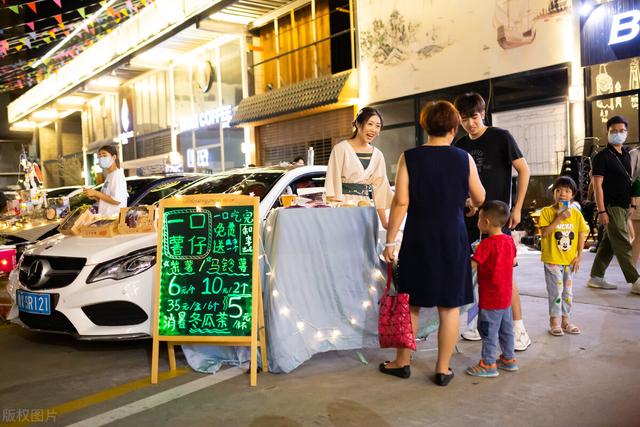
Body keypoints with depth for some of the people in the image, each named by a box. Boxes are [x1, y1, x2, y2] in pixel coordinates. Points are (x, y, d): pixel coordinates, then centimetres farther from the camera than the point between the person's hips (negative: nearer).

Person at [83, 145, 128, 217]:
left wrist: (96, 193, -14)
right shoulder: (109, 175, 17)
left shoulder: (117, 174, -10)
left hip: (115, 217, -9)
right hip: (106, 216, 9)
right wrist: (95, 197, 5)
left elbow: (117, 200, -19)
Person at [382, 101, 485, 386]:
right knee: (450, 305, 10)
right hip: (453, 238, 1)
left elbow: (401, 201, -10)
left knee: (411, 303, 13)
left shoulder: (409, 158, -5)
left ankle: (402, 362, 25)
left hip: (418, 239, 0)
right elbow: (479, 199, 9)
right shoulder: (463, 158, -1)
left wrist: (390, 240, -4)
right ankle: (443, 369, 17)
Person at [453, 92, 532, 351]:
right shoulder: (460, 146, 10)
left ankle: (519, 330, 4)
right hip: (471, 215, 5)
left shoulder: (500, 137, -5)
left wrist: (517, 207, -10)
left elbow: (523, 170, -6)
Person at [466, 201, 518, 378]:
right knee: (506, 329, 19)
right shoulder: (509, 240, 3)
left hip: (490, 297, -8)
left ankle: (488, 364, 8)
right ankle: (509, 359, 30)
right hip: (506, 295, 8)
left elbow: (472, 264, -24)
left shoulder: (486, 244, -21)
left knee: (488, 330, 1)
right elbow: (513, 261, 15)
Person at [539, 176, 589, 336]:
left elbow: (582, 235, 6)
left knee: (568, 292, 13)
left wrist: (579, 256, 1)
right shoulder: (547, 211, -8)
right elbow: (544, 232, -18)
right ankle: (554, 322, 12)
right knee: (555, 291, -1)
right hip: (552, 259, -4)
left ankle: (565, 320, 26)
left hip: (570, 260, 4)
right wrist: (559, 218, -22)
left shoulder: (576, 213, 2)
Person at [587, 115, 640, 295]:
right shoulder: (602, 157, -8)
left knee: (608, 243, 11)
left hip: (623, 207, 8)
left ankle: (596, 277, 18)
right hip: (611, 206, -8)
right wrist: (601, 211, -16)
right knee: (623, 246, -6)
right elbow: (598, 185, -12)